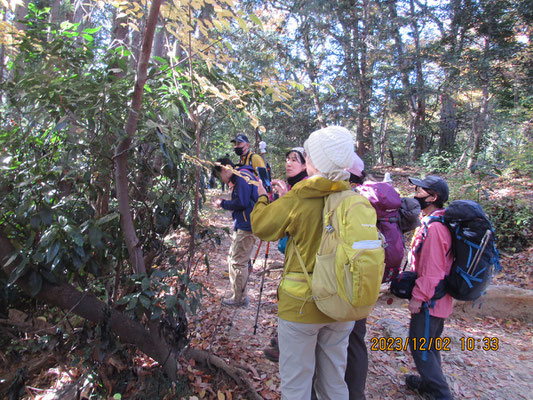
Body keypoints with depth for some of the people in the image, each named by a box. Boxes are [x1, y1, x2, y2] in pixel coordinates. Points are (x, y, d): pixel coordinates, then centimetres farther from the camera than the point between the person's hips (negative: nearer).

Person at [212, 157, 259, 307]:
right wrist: (225, 203, 6)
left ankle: (239, 298, 11)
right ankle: (239, 295, 26)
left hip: (246, 228, -10)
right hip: (242, 226, 10)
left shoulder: (242, 177, -14)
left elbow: (241, 203, -21)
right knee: (233, 260, 16)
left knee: (238, 262, -1)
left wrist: (223, 203, -7)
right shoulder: (239, 178, 18)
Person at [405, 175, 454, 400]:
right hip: (437, 299, 10)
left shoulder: (434, 228, -24)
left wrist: (418, 297, -19)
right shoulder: (430, 223, 8)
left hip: (429, 300, -10)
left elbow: (431, 270, -25)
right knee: (429, 343, 22)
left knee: (420, 346, 3)